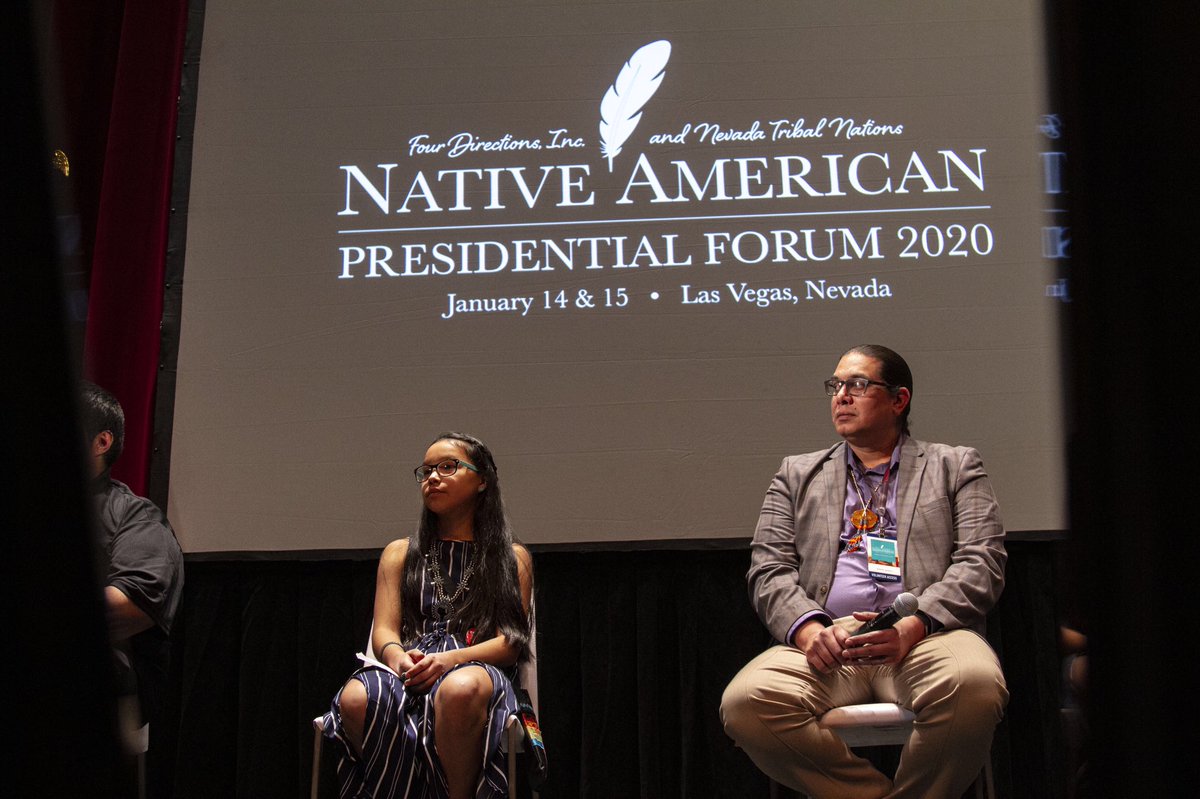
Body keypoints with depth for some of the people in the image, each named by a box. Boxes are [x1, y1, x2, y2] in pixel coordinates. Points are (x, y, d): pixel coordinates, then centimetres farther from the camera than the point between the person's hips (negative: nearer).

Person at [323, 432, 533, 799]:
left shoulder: (513, 558, 19)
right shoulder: (400, 553, 26)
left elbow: (511, 643, 7)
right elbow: (384, 631, 14)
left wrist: (450, 659, -13)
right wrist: (397, 656, -12)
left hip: (476, 669, -2)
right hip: (409, 669, 2)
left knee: (460, 689, -43)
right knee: (357, 699, -37)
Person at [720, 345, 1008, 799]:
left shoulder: (955, 467, 19)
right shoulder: (797, 475, 24)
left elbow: (981, 564, 5)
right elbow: (769, 570, 12)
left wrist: (913, 625, -14)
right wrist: (809, 628, -10)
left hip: (926, 636, -1)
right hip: (826, 641, 2)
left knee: (973, 685, -37)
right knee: (744, 703, -30)